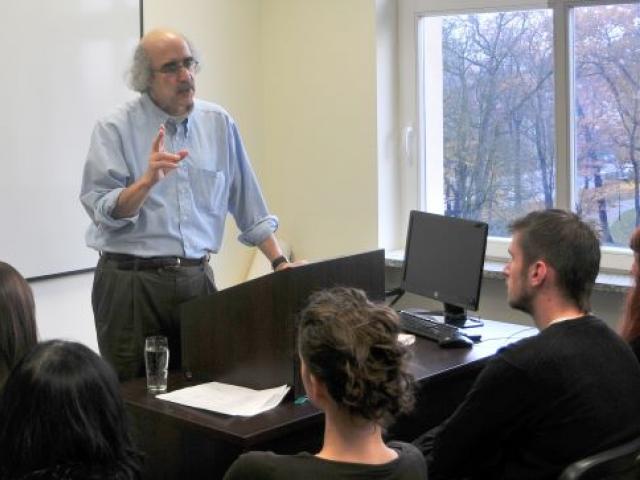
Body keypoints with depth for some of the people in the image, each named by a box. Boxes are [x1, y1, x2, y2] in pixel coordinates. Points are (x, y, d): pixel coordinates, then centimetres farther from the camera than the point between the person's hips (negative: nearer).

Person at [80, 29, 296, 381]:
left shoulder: (218, 124, 8)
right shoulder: (115, 129, -3)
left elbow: (246, 202, 14)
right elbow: (102, 212, -11)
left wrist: (279, 262, 11)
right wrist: (148, 181, -25)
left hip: (197, 278, 3)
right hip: (131, 282, -3)